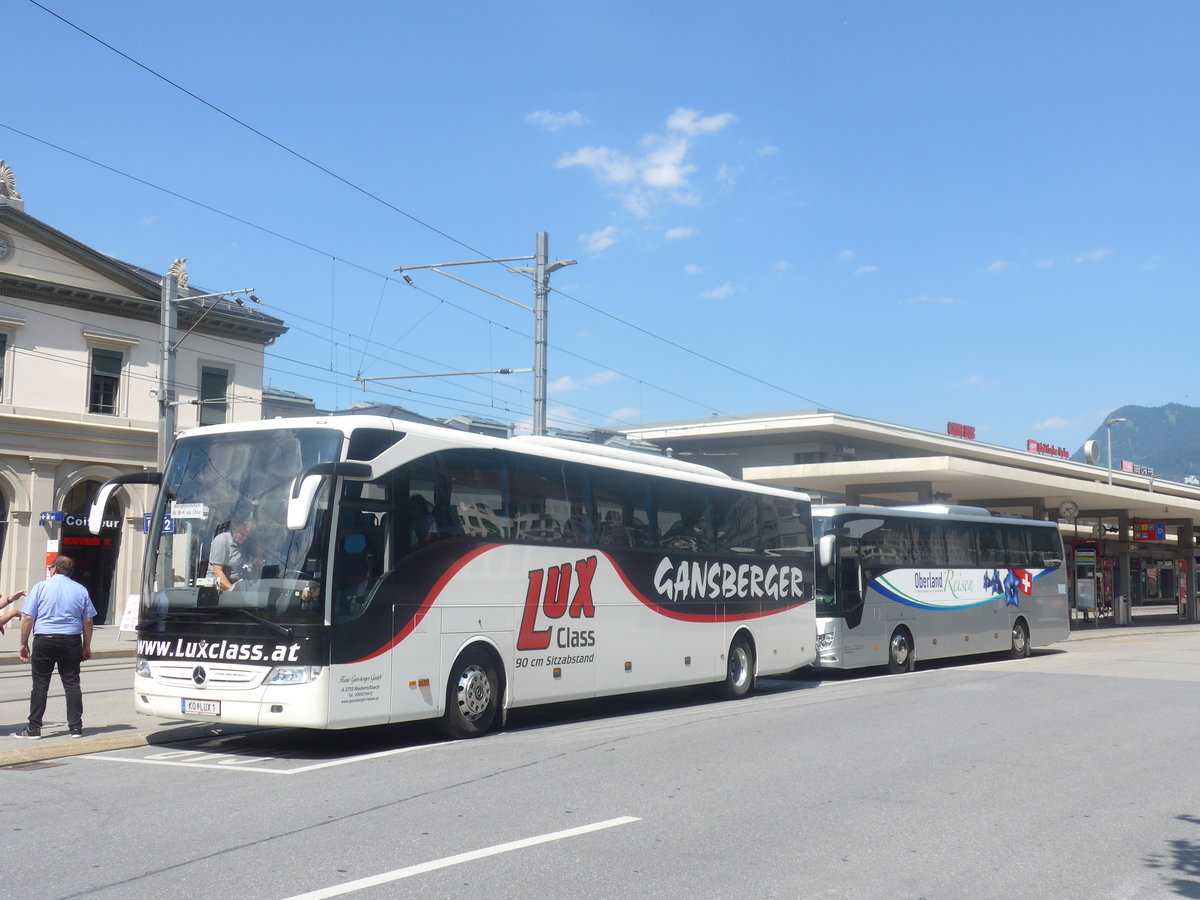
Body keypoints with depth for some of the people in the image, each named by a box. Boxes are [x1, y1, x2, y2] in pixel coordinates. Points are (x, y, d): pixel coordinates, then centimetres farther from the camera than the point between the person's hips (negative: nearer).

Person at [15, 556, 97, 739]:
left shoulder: (40, 587, -1)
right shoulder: (80, 590, 6)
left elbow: (27, 618, -4)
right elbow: (87, 621, 7)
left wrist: (24, 644, 3)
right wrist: (86, 647, 14)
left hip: (44, 641, -2)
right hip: (71, 641, 2)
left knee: (40, 684, 4)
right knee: (72, 683, 7)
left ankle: (34, 727, 6)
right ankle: (75, 726, 7)